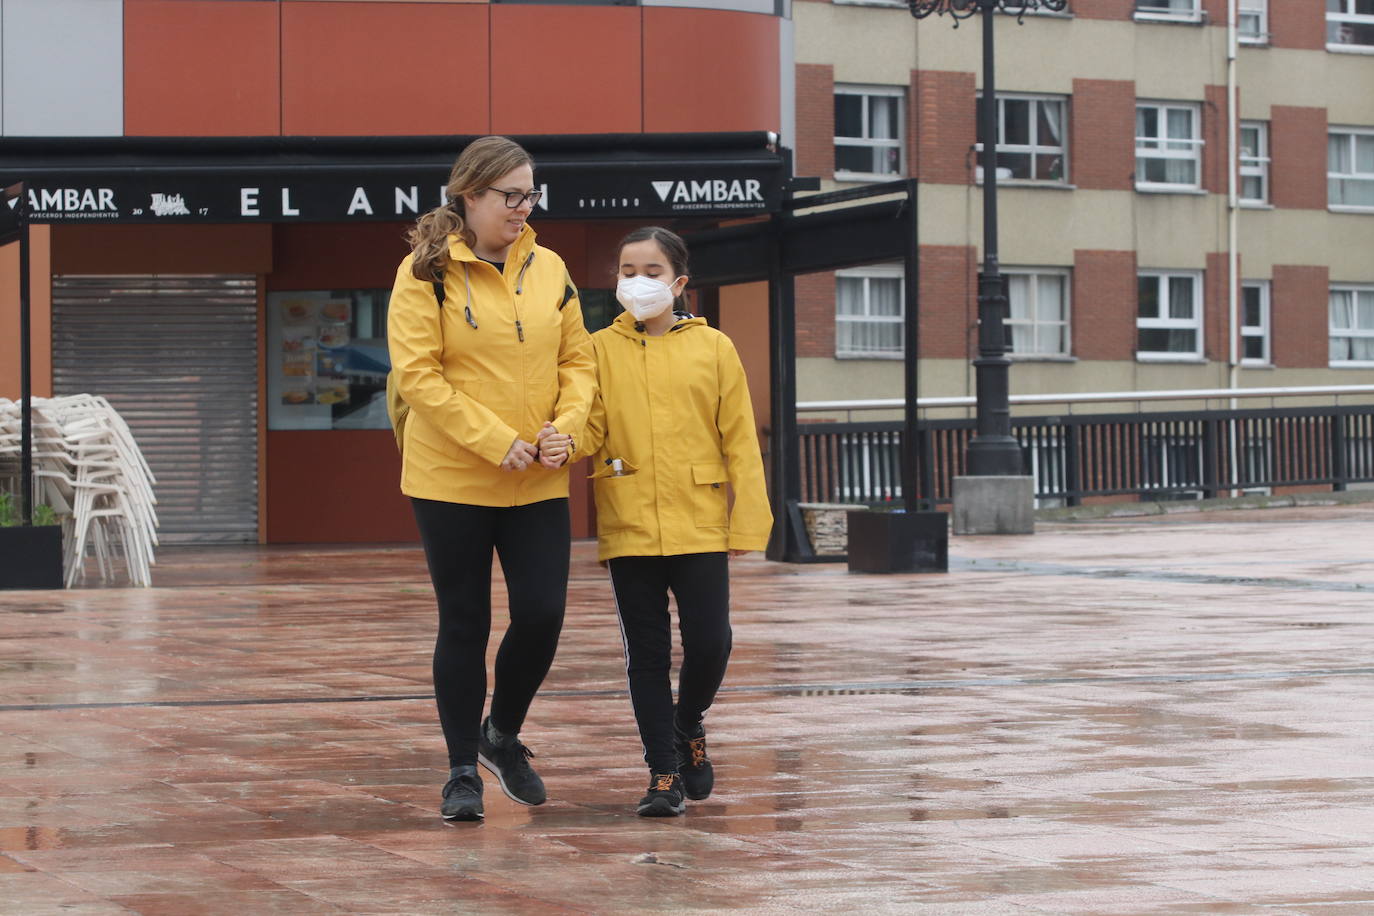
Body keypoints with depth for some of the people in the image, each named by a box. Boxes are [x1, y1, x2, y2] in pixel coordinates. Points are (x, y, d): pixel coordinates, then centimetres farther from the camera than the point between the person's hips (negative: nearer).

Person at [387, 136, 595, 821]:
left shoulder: (548, 269, 7)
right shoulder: (427, 272, -8)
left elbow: (577, 360, 11)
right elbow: (416, 374, -14)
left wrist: (567, 426, -9)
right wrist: (494, 440, -19)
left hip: (539, 483, 4)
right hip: (451, 480, -4)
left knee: (542, 615, -2)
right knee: (464, 625, 3)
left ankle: (503, 734, 25)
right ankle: (463, 770, 17)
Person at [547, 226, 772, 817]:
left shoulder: (712, 348, 4)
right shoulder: (600, 350, 6)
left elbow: (740, 440, 4)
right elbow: (592, 430, -1)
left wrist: (748, 520, -2)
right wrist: (566, 442, -25)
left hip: (700, 525, -1)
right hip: (629, 525, 1)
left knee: (709, 645, -5)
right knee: (647, 654, 4)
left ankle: (688, 725, 25)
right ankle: (664, 774, 14)